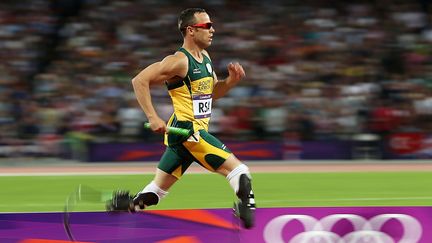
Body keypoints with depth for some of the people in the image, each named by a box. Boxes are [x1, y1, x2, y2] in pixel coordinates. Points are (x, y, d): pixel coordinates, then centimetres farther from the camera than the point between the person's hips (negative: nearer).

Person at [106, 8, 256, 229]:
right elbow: (139, 81, -17)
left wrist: (231, 80, 5)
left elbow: (213, 92, 25)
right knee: (237, 169, -12)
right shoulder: (179, 61, -14)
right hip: (187, 130, -10)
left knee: (158, 189, 14)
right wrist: (152, 117, -22)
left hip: (185, 134, 10)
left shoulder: (205, 57, 14)